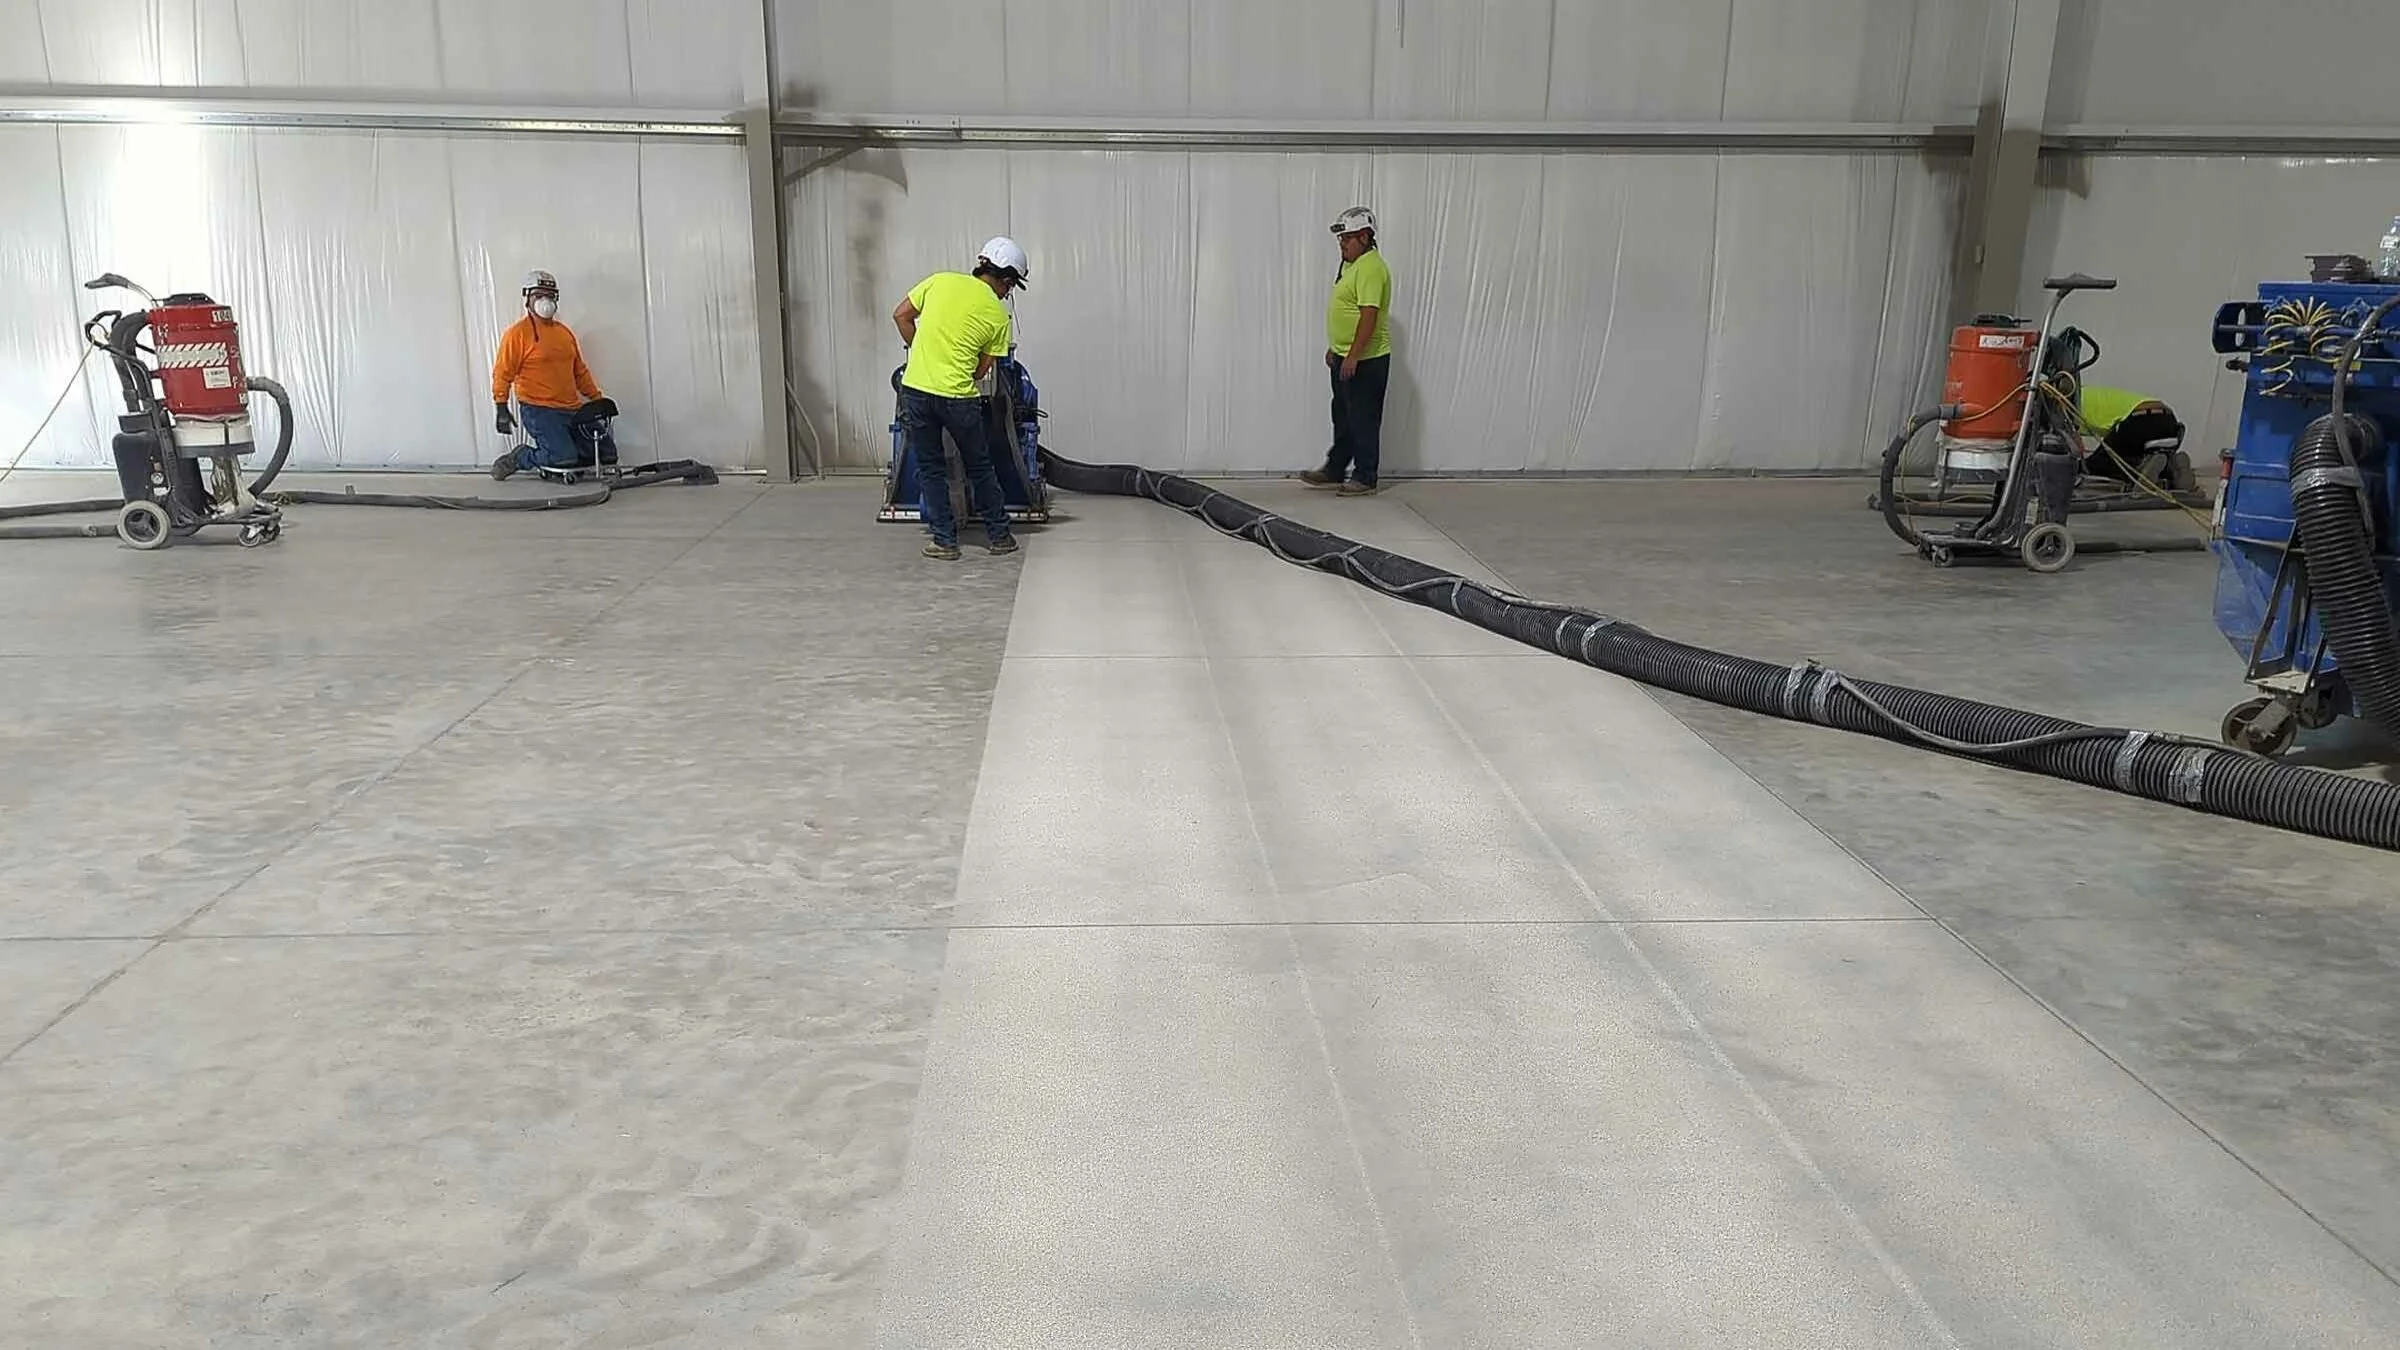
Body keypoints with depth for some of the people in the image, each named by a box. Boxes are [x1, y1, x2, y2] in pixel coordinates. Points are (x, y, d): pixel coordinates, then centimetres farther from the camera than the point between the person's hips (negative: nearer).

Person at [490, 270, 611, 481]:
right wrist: (501, 408, -14)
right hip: (539, 411, -7)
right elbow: (503, 373, -7)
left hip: (573, 410, 7)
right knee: (564, 458, -23)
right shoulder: (517, 333, -3)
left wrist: (598, 399, 17)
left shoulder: (565, 332, 17)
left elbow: (580, 371, 23)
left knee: (607, 454, 1)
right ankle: (518, 458, 3)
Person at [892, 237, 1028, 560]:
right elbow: (983, 369, 4)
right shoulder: (998, 315, 0)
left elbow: (901, 315, 9)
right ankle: (999, 535, 25)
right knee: (980, 467, 16)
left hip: (916, 388, 2)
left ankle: (945, 541, 15)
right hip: (958, 397, -2)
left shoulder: (940, 280, 5)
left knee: (930, 469, 13)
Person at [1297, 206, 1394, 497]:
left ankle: (1366, 478, 6)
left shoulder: (1371, 268, -19)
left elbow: (1369, 316, -26)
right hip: (1346, 357, 10)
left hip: (1365, 360, -10)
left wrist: (1353, 356, -28)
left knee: (1363, 420, -2)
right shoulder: (1351, 264, 14)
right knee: (1343, 418, 17)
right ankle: (1335, 471, 27)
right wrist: (1334, 348, 25)